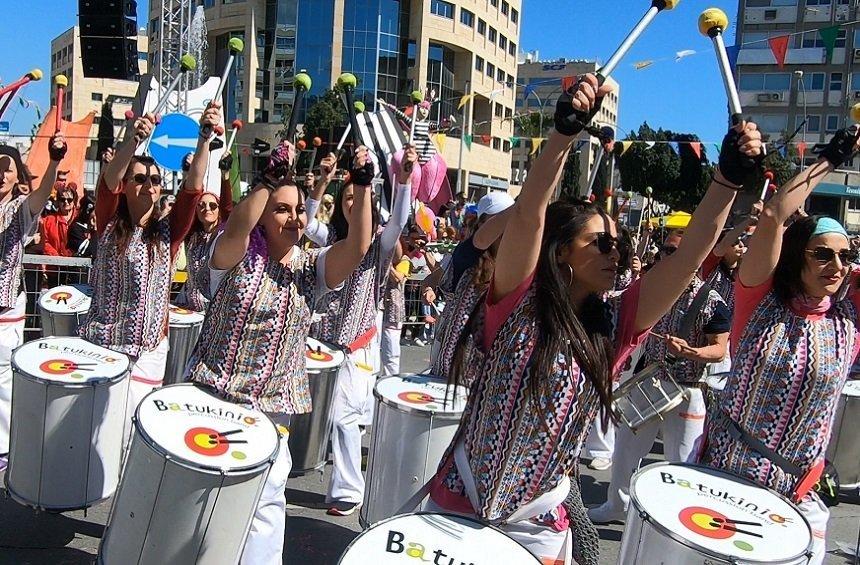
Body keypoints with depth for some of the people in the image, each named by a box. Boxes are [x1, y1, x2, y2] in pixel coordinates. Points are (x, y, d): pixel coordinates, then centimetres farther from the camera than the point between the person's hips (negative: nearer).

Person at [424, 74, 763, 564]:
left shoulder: (612, 325, -2)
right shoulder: (518, 304, -12)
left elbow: (691, 254, -9)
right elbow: (528, 215, -27)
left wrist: (730, 175, -18)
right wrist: (565, 130, -37)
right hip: (460, 506, -3)